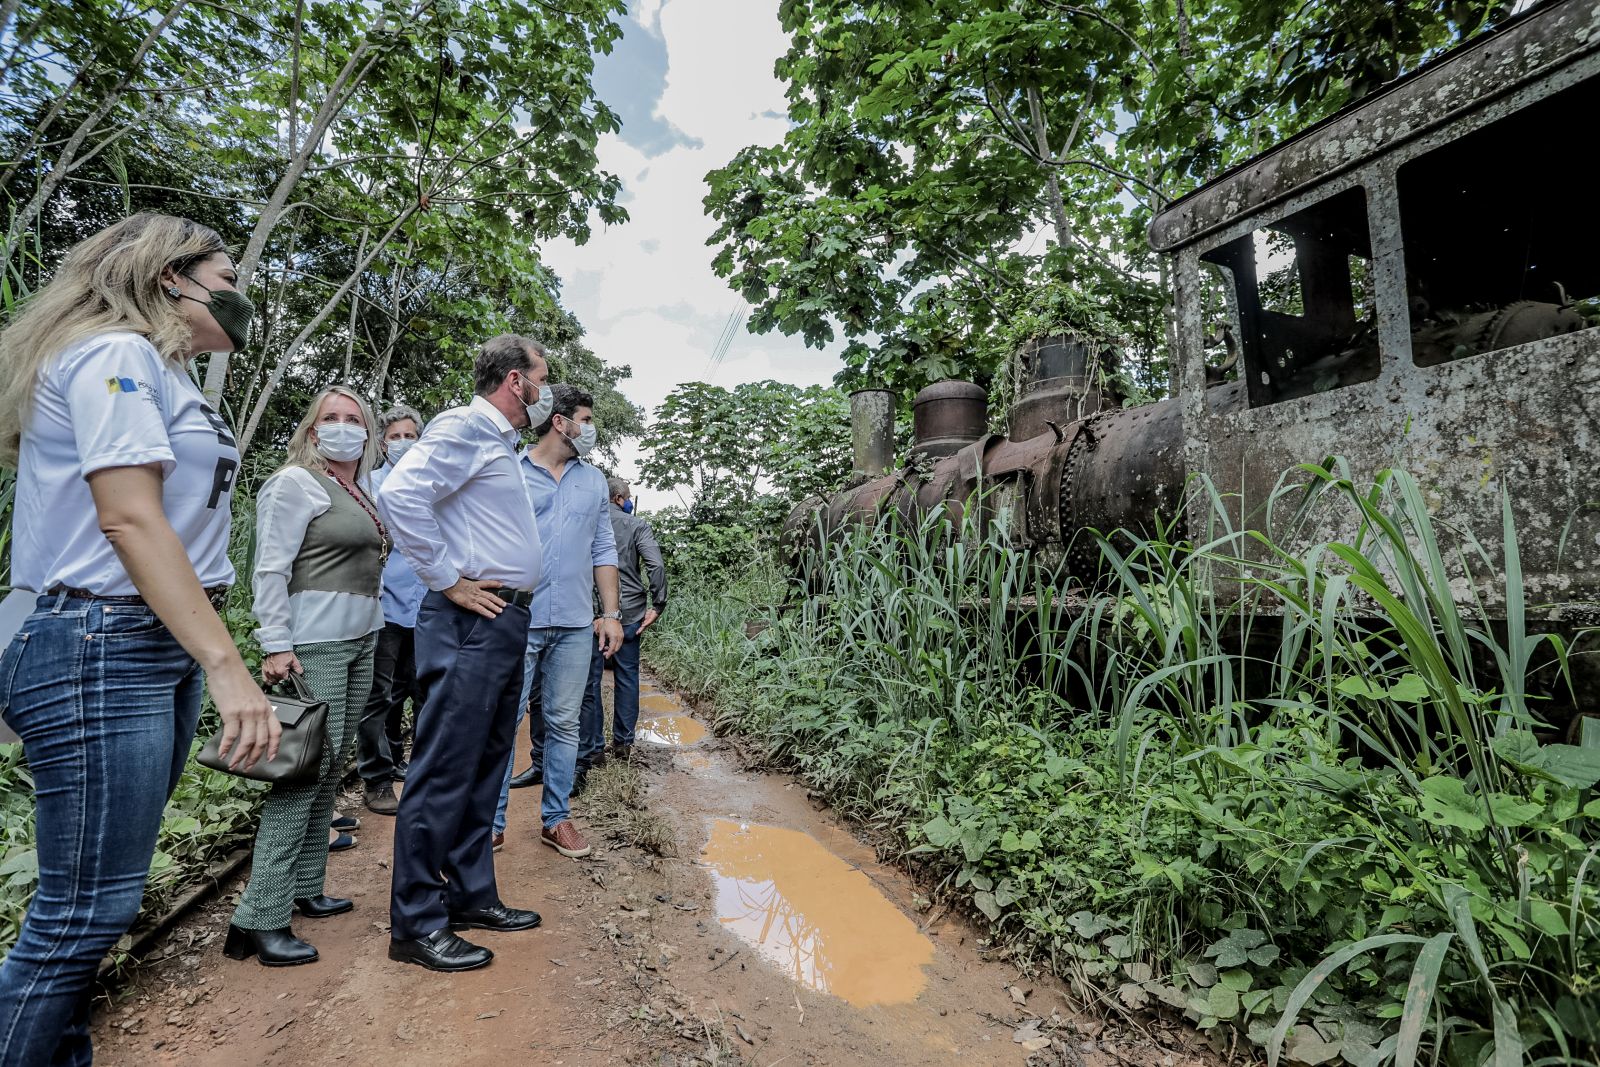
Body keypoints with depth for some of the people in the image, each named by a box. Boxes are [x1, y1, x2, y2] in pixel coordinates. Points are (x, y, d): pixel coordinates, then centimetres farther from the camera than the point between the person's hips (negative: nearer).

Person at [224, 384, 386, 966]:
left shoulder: (361, 493, 17)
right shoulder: (295, 483, -6)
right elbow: (271, 568, -12)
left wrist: (370, 628, 17)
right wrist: (275, 646, -18)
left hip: (361, 641, 8)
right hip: (314, 644, -8)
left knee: (331, 768, 11)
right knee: (306, 768, -9)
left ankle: (305, 888, 23)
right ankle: (261, 918, -1)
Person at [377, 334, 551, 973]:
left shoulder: (500, 442, 20)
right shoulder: (463, 427, -9)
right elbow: (400, 493, -24)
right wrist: (449, 581, -19)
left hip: (506, 623, 10)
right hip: (469, 625, -10)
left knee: (483, 770, 16)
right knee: (443, 775, -1)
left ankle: (471, 896, 29)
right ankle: (417, 925, 12)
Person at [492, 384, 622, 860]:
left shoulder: (594, 481, 11)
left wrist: (610, 613, 6)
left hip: (576, 625, 3)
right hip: (516, 620, -3)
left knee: (564, 724, 10)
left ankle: (556, 819, 23)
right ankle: (491, 820, 18)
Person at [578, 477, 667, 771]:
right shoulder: (637, 525, -1)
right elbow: (657, 566, -13)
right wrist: (657, 606, -7)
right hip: (629, 613, 0)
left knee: (589, 682, 6)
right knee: (627, 677, 13)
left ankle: (591, 752, 11)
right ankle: (623, 743, 22)